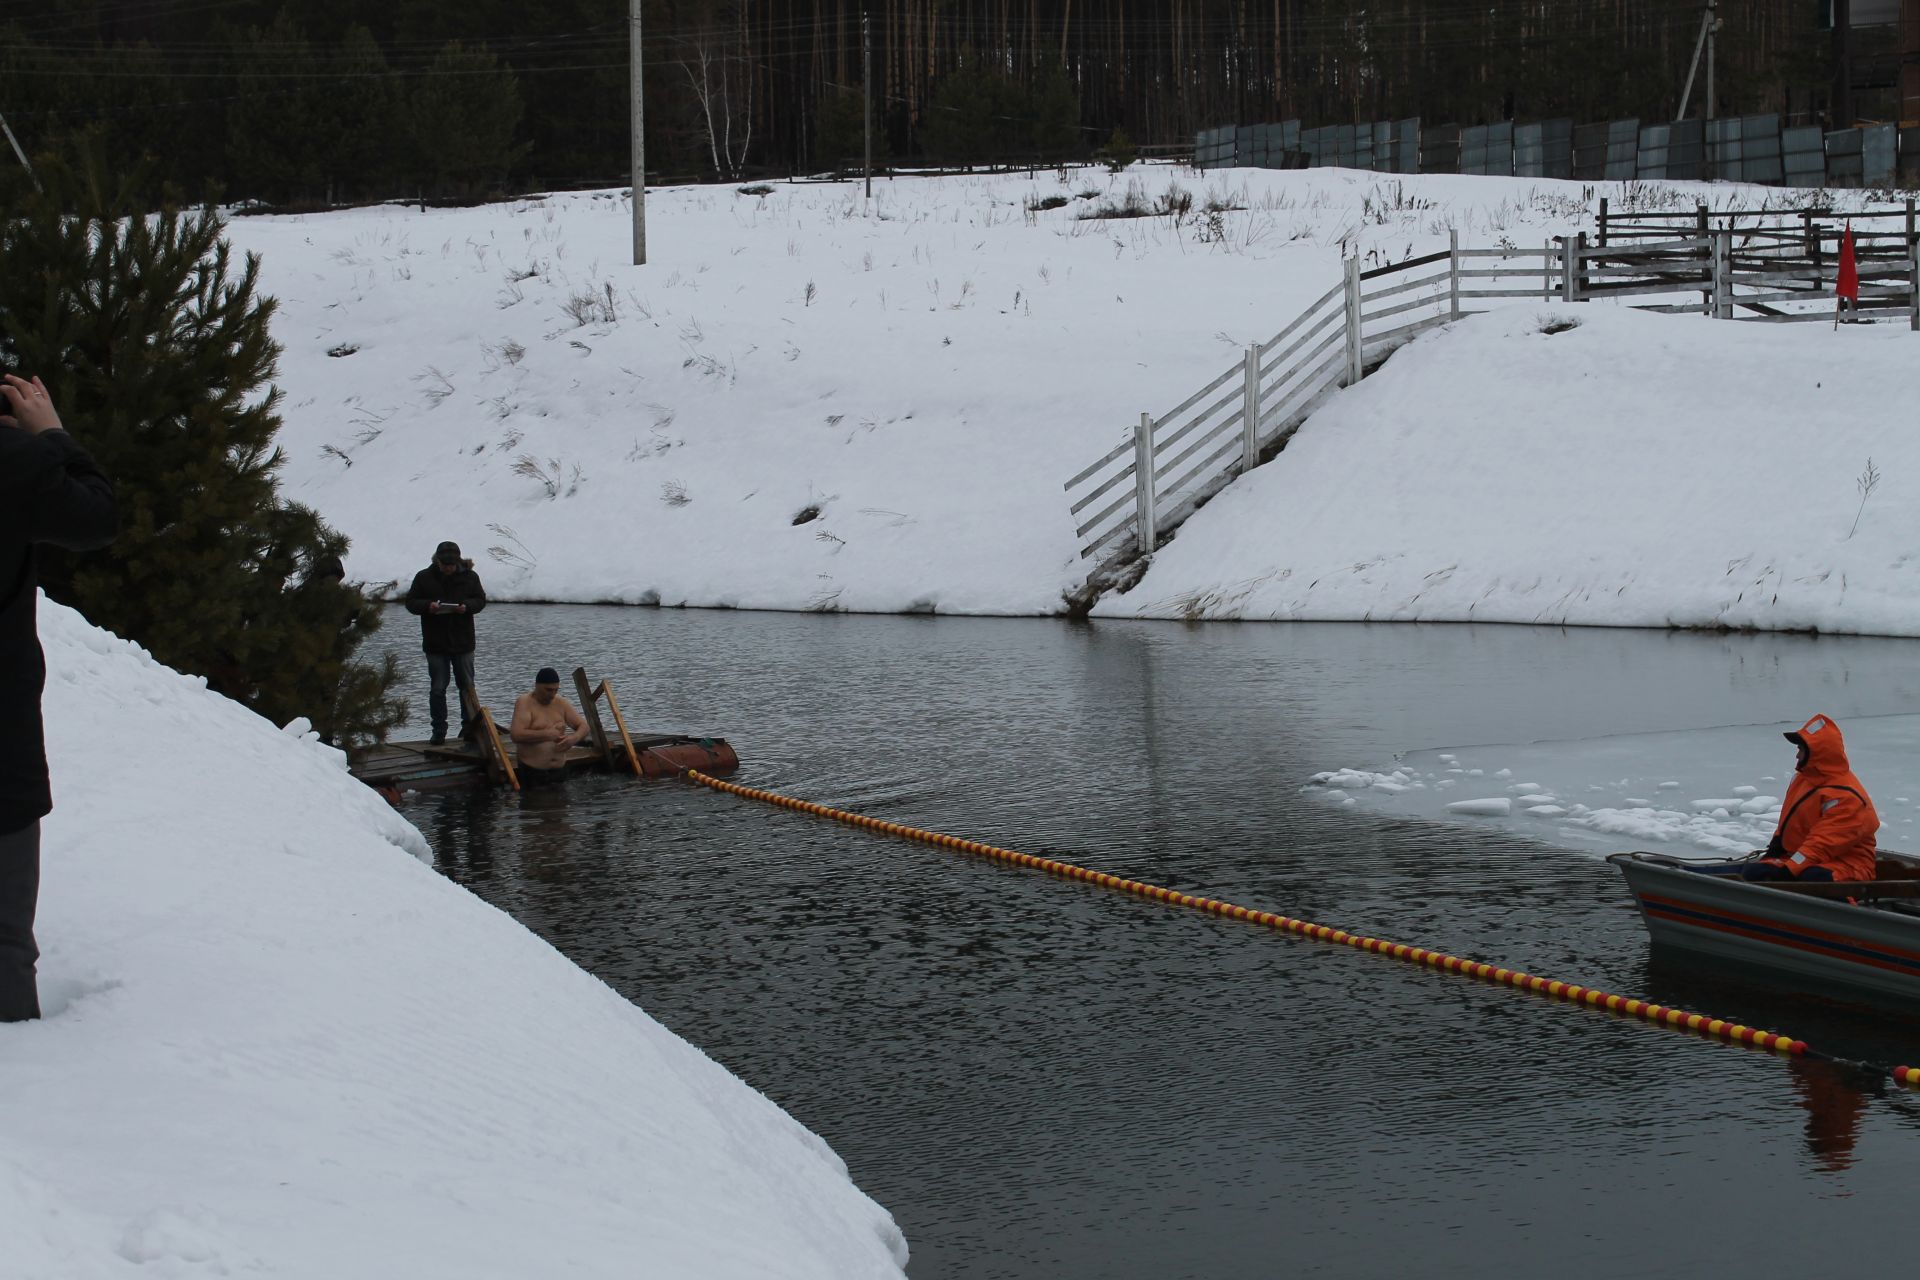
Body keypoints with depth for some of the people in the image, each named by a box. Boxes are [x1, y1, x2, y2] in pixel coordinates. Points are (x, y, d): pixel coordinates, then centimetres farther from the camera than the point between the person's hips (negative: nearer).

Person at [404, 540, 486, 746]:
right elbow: (411, 602, 1)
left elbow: (480, 600, 5)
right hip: (435, 644, 0)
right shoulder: (424, 577, -2)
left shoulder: (469, 577, 0)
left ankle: (469, 726, 21)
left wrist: (467, 606, -16)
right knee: (437, 689, 1)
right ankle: (439, 730, 7)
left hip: (463, 643, 1)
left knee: (467, 686, 8)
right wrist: (427, 606, -20)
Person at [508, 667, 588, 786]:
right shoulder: (524, 703, -8)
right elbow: (516, 735, -20)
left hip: (559, 770, 5)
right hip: (532, 772, -5)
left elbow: (583, 726, 11)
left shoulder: (561, 703, 7)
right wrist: (546, 735, -19)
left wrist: (574, 738, -12)